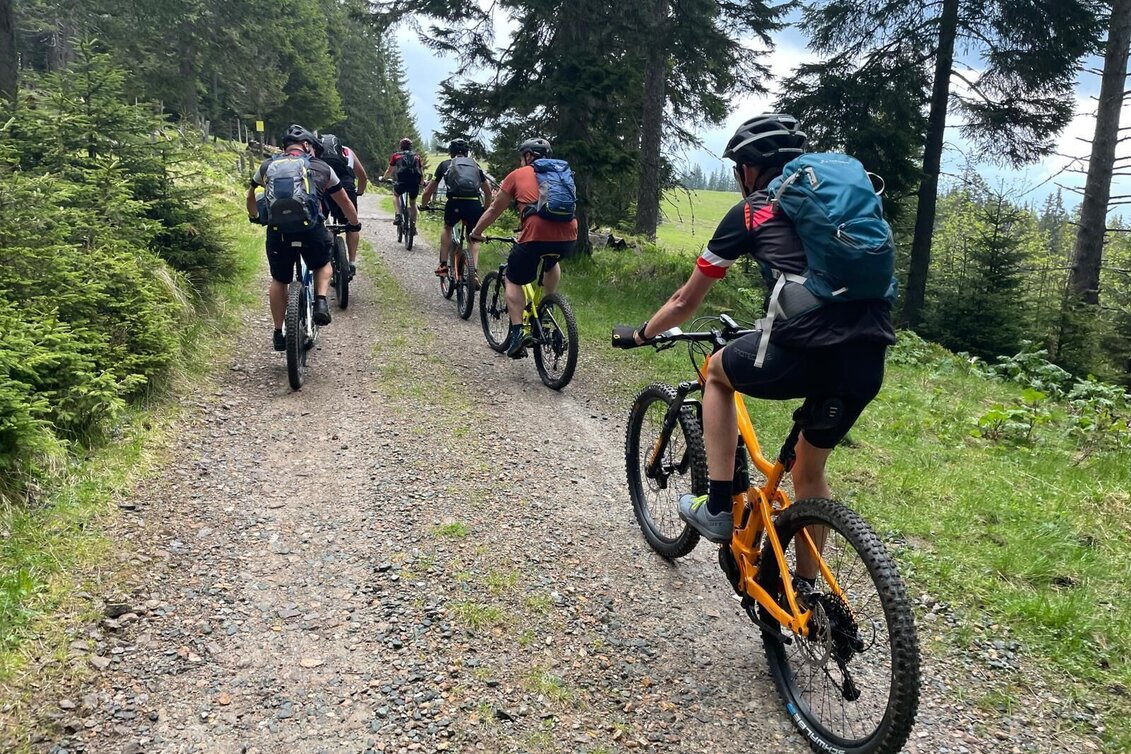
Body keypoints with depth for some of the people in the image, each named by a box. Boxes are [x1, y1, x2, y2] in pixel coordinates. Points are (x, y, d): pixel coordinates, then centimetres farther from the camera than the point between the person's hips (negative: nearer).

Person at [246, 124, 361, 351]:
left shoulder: (267, 166, 19)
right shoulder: (322, 168, 15)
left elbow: (251, 197, 36)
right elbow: (344, 202, 24)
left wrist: (254, 217, 55)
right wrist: (354, 223, 42)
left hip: (278, 230, 1)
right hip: (312, 229, -1)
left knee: (279, 280, 21)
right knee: (323, 265, 28)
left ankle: (279, 334, 25)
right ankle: (321, 302, 3)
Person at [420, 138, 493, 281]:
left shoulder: (446, 164, 21)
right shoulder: (475, 165, 26)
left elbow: (429, 191, 24)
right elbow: (488, 191, 33)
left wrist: (423, 205, 42)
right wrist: (486, 209, 47)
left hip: (455, 202, -1)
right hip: (475, 204, 1)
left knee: (447, 228, 30)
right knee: (473, 240, 21)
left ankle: (443, 265, 22)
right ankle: (474, 273, 3)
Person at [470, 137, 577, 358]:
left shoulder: (518, 175, 16)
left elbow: (494, 210, 22)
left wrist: (476, 232, 37)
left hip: (537, 234, -4)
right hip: (568, 236, 4)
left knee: (513, 281, 16)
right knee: (552, 263, 38)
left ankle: (517, 336, 2)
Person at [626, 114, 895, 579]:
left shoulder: (750, 212, 12)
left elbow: (685, 303, 20)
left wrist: (644, 333, 38)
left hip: (804, 353, -6)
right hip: (868, 363, 6)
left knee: (718, 372, 27)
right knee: (809, 471, 27)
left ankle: (718, 507, 22)